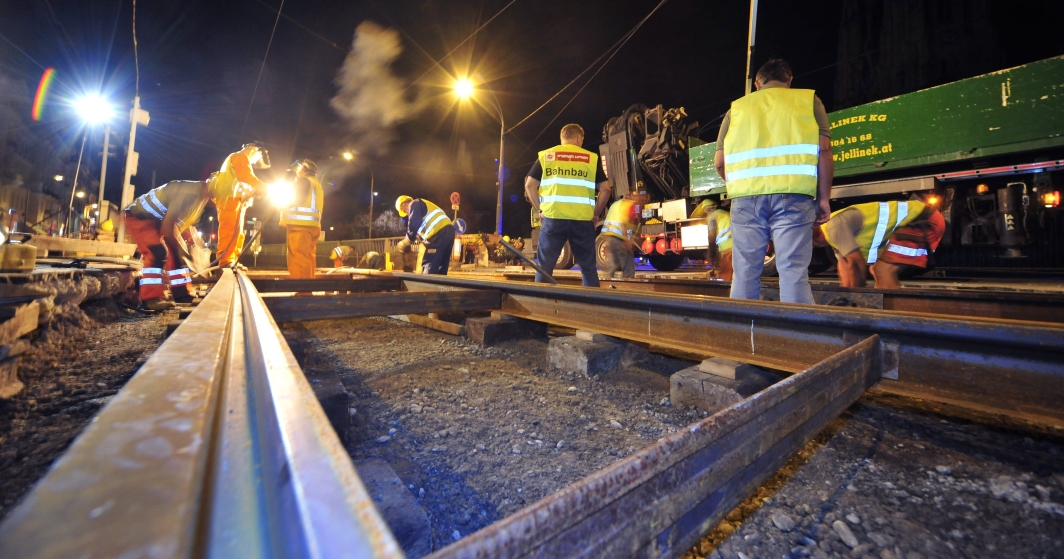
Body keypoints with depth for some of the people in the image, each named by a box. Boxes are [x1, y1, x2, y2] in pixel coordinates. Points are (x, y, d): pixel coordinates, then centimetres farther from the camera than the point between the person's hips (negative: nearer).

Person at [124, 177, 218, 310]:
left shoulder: (202, 195, -1)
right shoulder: (188, 192, -31)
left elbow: (184, 223, 9)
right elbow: (167, 226, -29)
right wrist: (180, 248, -19)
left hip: (158, 220, 10)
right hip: (138, 217, -10)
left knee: (177, 253, 5)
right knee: (158, 253, -24)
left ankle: (181, 294, 10)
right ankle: (151, 299, -21)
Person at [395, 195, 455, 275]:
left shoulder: (414, 204, 6)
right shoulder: (423, 205, 35)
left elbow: (414, 224, -8)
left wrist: (407, 241, 4)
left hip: (439, 233, -9)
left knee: (429, 266, -4)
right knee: (441, 269, 12)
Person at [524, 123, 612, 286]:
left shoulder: (545, 155, 12)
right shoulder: (592, 158, 11)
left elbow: (529, 186, 6)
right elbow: (605, 189, 6)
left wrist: (540, 210, 12)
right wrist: (596, 214, 14)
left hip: (553, 217, 0)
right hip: (583, 220, 0)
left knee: (544, 267, 7)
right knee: (588, 268, 10)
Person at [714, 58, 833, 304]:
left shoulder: (737, 107, 19)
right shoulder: (809, 99, 17)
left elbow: (720, 161, 11)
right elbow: (823, 150, 4)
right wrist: (823, 198, 8)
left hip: (747, 197, 1)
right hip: (792, 195, -1)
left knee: (745, 273, 3)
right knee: (793, 272, -4)